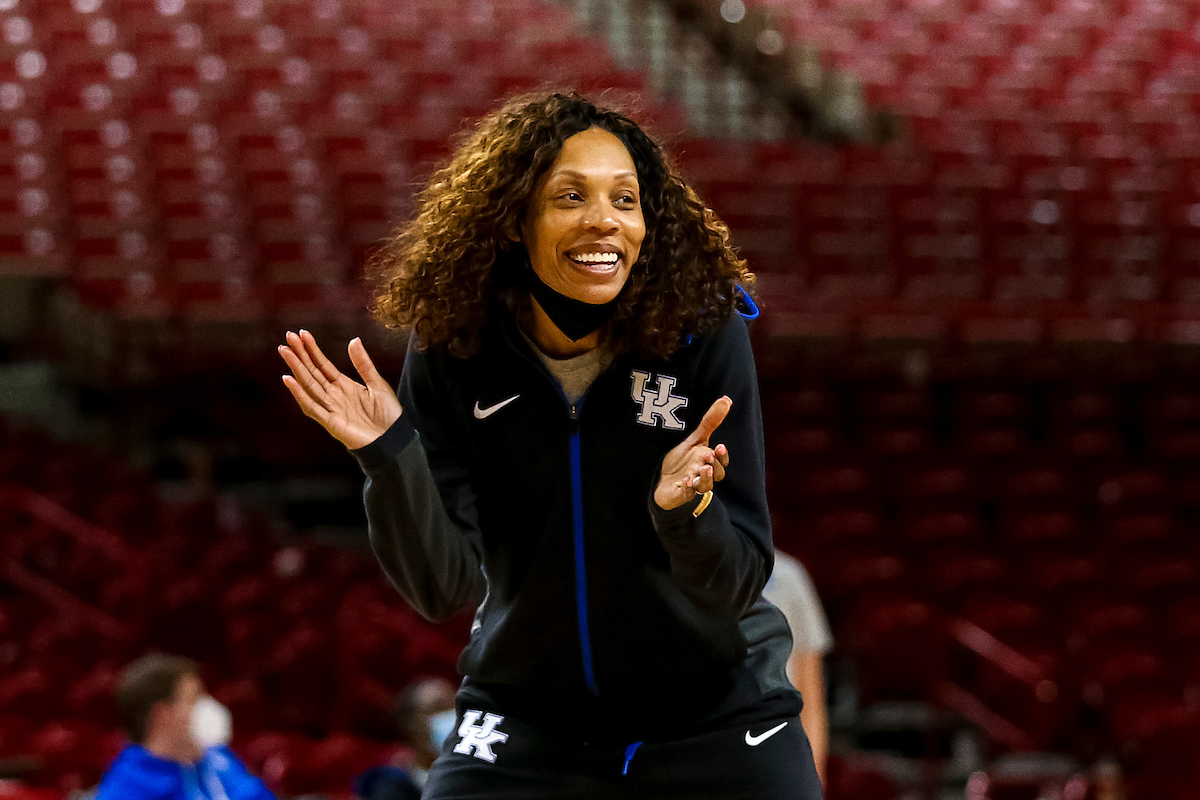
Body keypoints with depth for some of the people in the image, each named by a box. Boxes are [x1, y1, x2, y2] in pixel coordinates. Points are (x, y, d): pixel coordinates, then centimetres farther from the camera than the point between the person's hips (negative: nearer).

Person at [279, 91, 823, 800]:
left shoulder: (705, 334, -15)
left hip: (712, 711, -1)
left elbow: (739, 583, -16)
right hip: (525, 727, 1)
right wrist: (389, 456, -28)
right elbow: (446, 587, -13)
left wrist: (685, 509, -35)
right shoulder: (452, 350, -11)